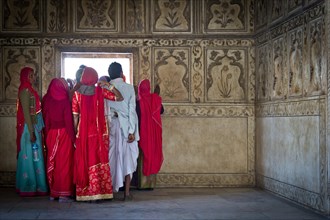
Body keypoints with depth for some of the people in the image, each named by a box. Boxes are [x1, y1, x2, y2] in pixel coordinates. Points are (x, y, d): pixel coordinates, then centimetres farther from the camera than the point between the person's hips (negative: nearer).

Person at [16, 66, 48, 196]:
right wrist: (31, 132, -20)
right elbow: (26, 112, -18)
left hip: (34, 127, 9)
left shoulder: (29, 90, 14)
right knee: (31, 157, -4)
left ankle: (31, 186, 19)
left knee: (33, 157, 12)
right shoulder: (25, 90, -14)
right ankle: (29, 188, 3)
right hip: (29, 128, -9)